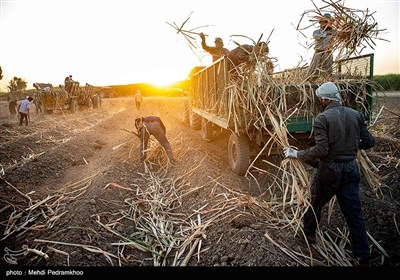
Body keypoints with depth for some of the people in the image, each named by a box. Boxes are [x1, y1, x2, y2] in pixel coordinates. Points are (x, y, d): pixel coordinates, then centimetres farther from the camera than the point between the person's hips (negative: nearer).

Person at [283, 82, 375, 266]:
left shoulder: (322, 118, -16)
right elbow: (369, 142, 5)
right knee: (354, 212, 12)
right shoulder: (356, 115, 1)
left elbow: (321, 150, -22)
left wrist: (297, 154, -13)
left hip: (329, 169, -4)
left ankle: (308, 233, 39)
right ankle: (363, 255, 20)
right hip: (351, 169, 5)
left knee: (315, 203, 19)